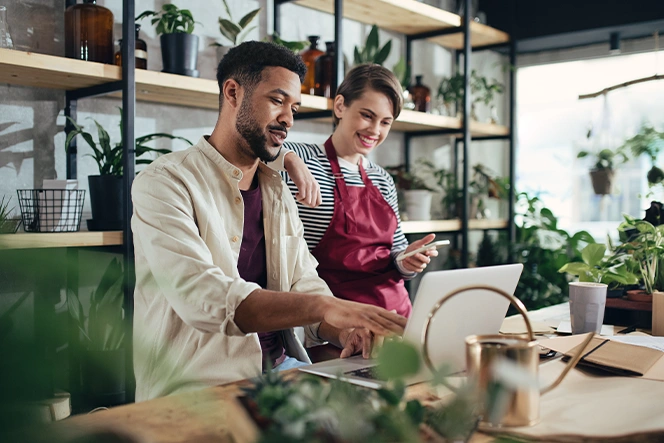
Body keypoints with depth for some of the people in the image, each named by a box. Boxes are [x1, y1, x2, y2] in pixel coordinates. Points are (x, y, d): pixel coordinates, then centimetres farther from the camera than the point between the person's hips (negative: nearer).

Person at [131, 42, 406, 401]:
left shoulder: (278, 192, 15)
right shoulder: (165, 183, -10)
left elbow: (304, 285, 10)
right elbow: (201, 298, -25)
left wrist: (343, 329, -13)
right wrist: (325, 307, -34)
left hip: (280, 366, 7)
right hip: (200, 385, -7)